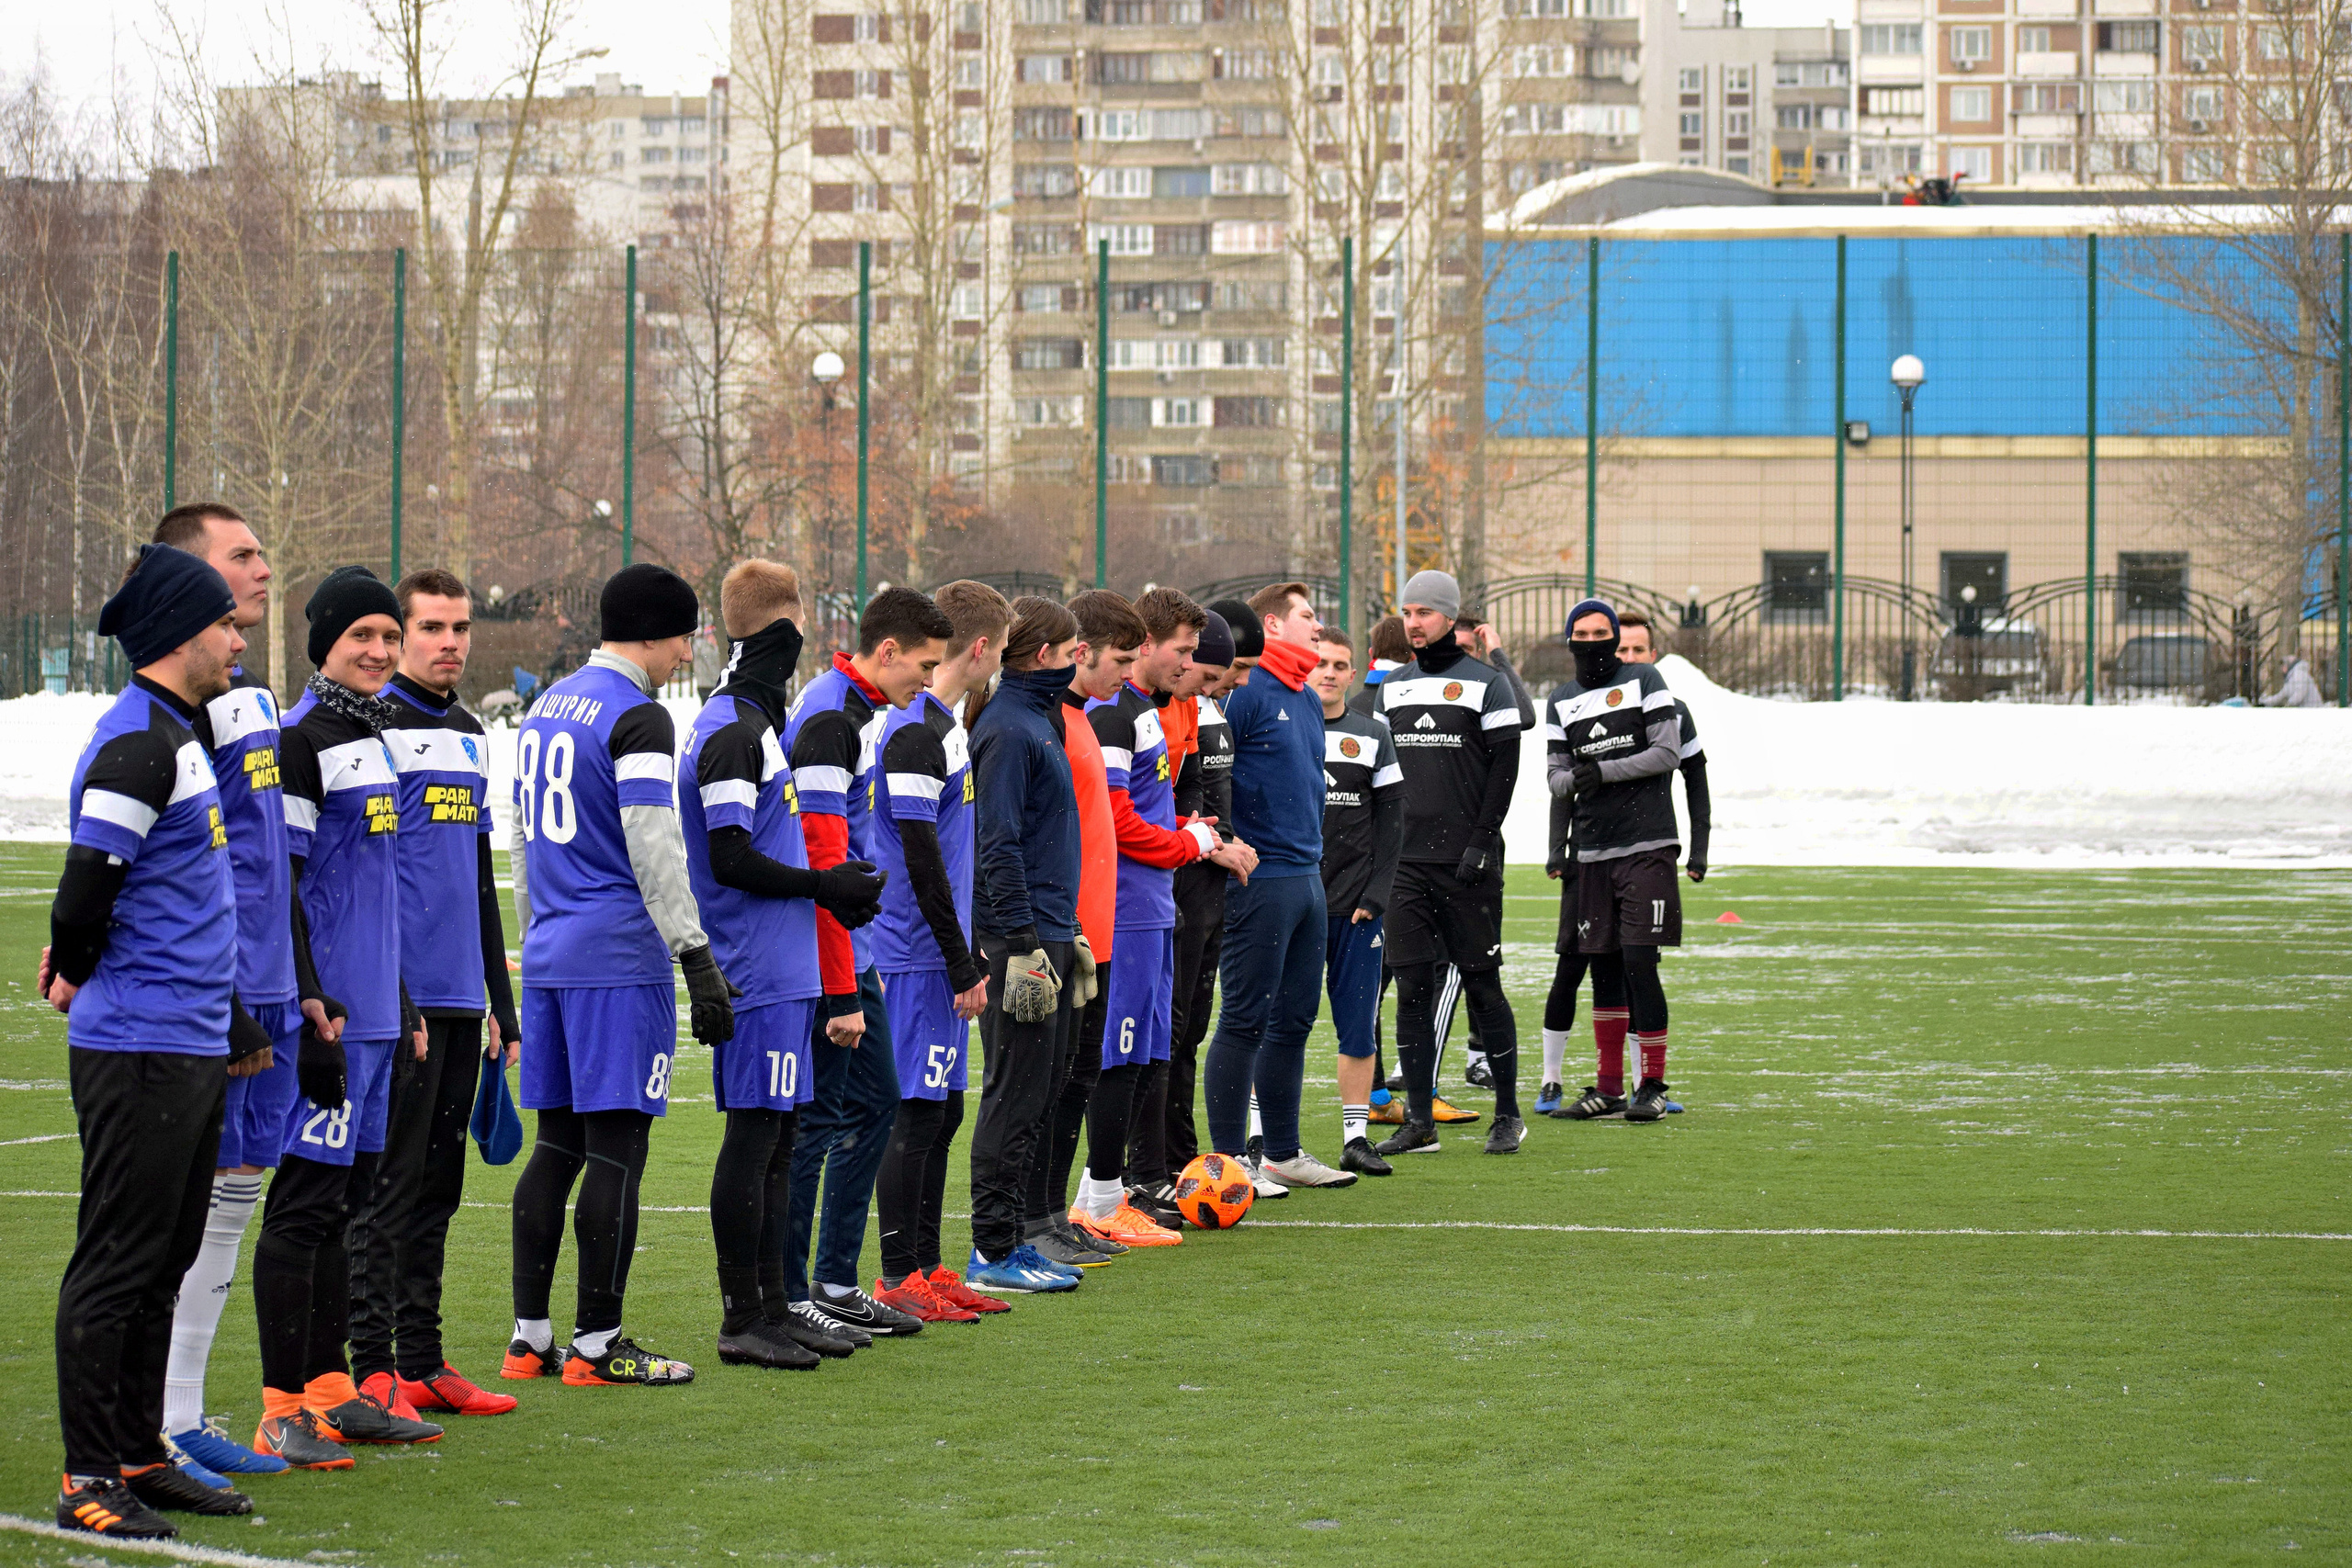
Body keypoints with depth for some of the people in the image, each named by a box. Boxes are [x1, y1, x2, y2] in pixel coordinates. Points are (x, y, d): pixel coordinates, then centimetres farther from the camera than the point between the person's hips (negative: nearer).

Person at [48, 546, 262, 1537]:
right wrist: (78, 976, -1)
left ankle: (140, 1457, 22)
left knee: (161, 1265, 14)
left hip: (191, 1047, 10)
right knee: (116, 1266, -5)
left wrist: (230, 1019, 25)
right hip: (139, 1053, -10)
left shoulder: (175, 737, 17)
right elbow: (86, 888, -19)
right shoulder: (136, 746, -15)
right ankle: (90, 1480, -1)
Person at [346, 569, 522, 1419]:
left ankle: (423, 1361, 17)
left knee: (437, 1187, 11)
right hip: (402, 998, -8)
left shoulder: (471, 735, 18)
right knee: (389, 1182, -6)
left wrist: (502, 1010, 21)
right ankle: (374, 1371, -3)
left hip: (460, 1000, 8)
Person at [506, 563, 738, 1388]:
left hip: (550, 956, 9)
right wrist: (698, 960, -15)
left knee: (557, 1143, 11)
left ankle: (530, 1340, 11)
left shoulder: (545, 708, 16)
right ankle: (596, 1346, -3)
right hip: (619, 959, -9)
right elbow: (654, 852, -17)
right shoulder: (637, 718, -11)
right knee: (616, 1148, -4)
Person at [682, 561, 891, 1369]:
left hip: (781, 968, 10)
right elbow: (732, 860, -19)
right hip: (760, 973, -10)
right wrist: (827, 887, -11)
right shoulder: (734, 735, -15)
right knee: (754, 1134, -6)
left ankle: (772, 1307, 19)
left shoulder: (750, 723, 17)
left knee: (776, 1134, 13)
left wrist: (832, 892, 11)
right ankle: (743, 1319, -3)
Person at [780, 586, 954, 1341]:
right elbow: (823, 868, -21)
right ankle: (786, 1299, 1)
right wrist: (844, 995, -22)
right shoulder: (827, 720, -17)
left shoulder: (854, 713, 14)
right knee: (815, 1118, -5)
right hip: (823, 962, -10)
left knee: (874, 1103, 14)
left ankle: (836, 1285, 21)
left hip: (851, 954, 10)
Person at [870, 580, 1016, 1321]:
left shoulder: (944, 724, 15)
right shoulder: (915, 732, -16)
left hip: (941, 955, 10)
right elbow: (921, 859, -19)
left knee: (942, 1110, 13)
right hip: (918, 956, -10)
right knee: (918, 1113, -6)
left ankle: (928, 1269, 19)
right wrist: (963, 965, -17)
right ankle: (898, 1279, -1)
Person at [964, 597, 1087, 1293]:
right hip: (1021, 934, -10)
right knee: (1015, 1094, -6)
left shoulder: (1036, 719, 16)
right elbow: (999, 845, -19)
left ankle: (1008, 1240, 17)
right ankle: (993, 1252, -2)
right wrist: (1024, 944, -22)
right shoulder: (1008, 728, -14)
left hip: (1047, 931, 10)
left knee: (1041, 1088, 12)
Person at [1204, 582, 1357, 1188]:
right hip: (1259, 881, -9)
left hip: (1307, 879, 9)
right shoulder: (1246, 692, -12)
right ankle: (1227, 1160, -1)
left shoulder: (1308, 701, 16)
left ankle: (1284, 1154, 20)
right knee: (1246, 1020, -5)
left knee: (1294, 1021, 13)